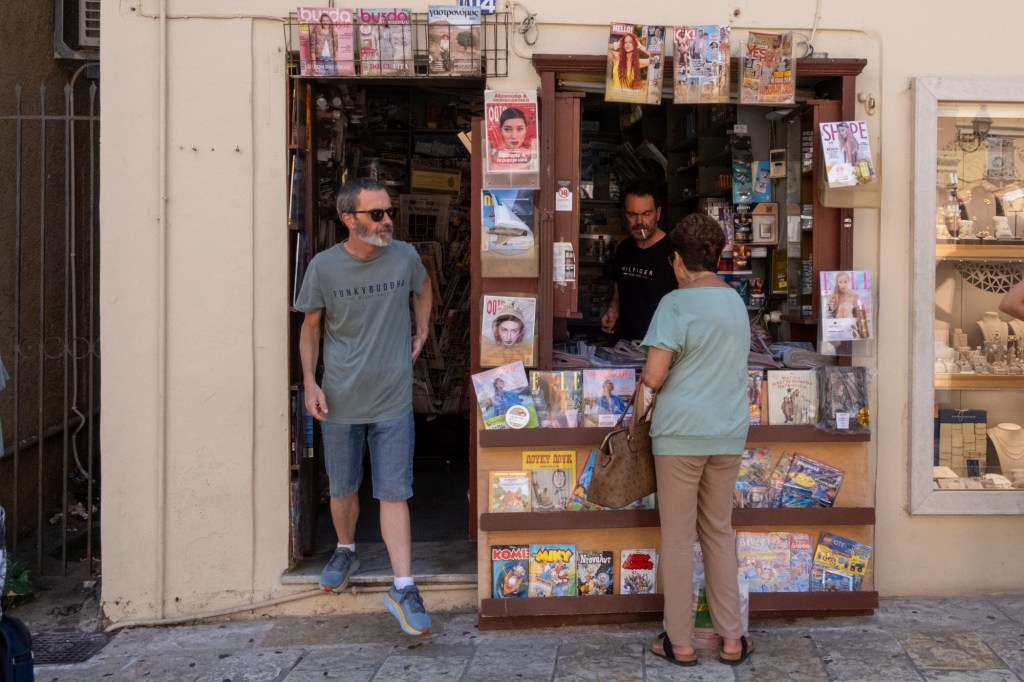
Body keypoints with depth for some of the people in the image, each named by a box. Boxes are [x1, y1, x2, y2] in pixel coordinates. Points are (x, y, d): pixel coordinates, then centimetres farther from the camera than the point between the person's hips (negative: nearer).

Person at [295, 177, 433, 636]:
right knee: (342, 489, 17)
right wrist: (310, 382, -5)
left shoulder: (405, 256, -4)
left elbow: (423, 289, 20)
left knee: (394, 494, -2)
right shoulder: (324, 266, -8)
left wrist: (421, 334, 11)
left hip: (393, 400, 0)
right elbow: (310, 327, 3)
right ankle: (346, 551, 43)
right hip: (340, 401, 1)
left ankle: (403, 588, 3)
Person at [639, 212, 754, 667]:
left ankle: (680, 642, 14)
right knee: (720, 532, 16)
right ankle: (732, 638, 21)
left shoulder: (677, 303, -13)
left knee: (678, 537, 5)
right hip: (729, 433, 6)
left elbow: (653, 376, -18)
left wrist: (644, 378, 3)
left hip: (681, 433, -6)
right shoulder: (736, 301, 8)